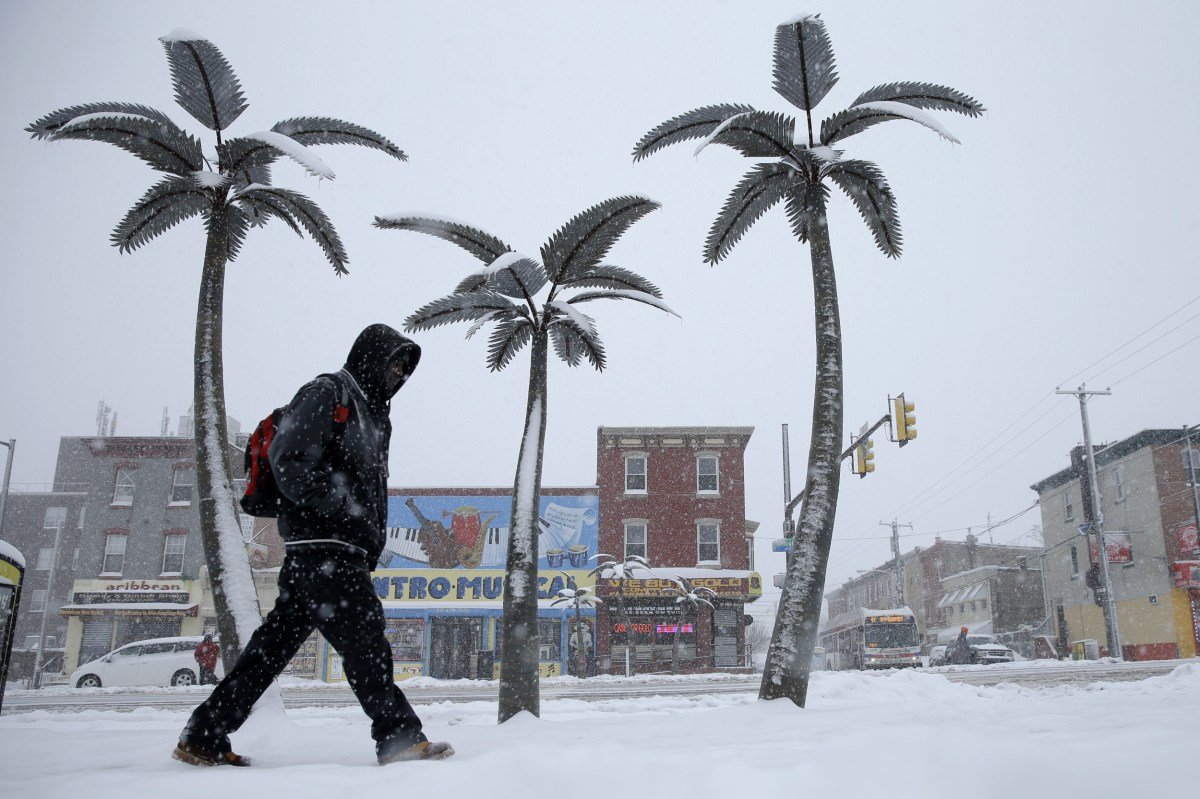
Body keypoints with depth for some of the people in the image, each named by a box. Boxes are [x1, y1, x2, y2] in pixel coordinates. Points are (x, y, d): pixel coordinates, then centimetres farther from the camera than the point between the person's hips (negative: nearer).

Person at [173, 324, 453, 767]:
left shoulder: (373, 413, 25)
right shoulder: (327, 393, -3)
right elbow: (288, 460, -14)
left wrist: (372, 543, 14)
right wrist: (341, 506, -18)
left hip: (347, 549, 9)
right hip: (321, 543, -9)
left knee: (277, 640, 9)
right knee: (363, 636, -9)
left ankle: (203, 737, 16)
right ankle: (400, 737, -4)